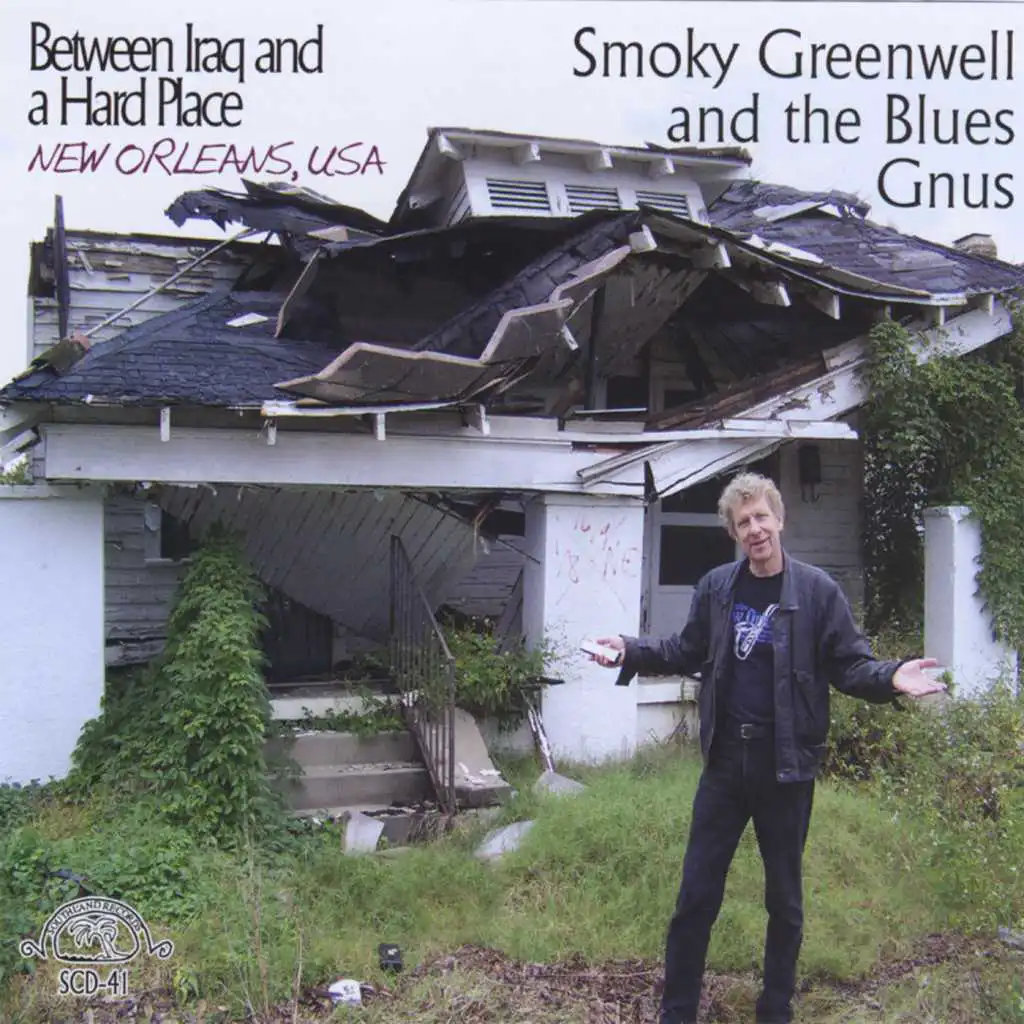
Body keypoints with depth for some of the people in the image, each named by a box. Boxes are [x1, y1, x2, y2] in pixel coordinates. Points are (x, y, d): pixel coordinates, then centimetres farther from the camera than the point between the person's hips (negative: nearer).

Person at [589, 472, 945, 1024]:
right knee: (697, 892, 10)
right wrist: (631, 650, -2)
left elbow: (849, 665, -6)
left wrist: (891, 676, -26)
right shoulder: (716, 587, 1)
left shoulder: (817, 589, -8)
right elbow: (686, 652, 11)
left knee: (784, 897, 14)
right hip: (725, 759, 2)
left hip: (787, 765, -2)